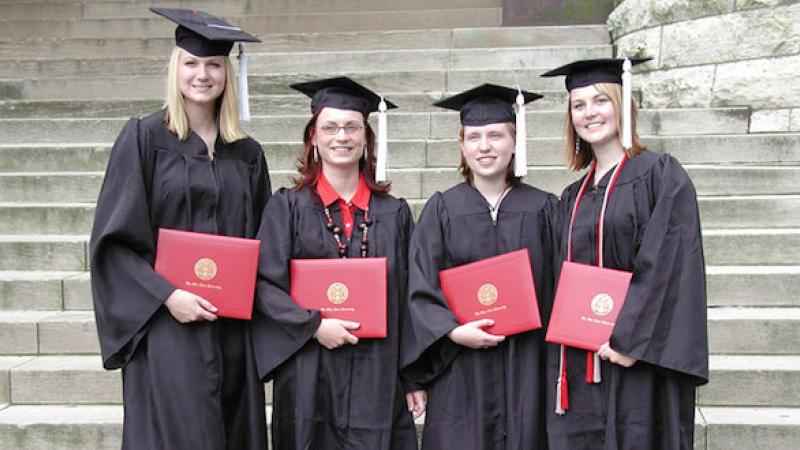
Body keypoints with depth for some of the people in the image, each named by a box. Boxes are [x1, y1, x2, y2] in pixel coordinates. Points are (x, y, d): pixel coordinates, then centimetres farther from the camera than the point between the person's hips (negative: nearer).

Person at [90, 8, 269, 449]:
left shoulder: (247, 153, 11)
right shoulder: (144, 137, -1)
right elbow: (112, 239, -5)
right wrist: (167, 296, -15)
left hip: (232, 328, 4)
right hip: (167, 324, -4)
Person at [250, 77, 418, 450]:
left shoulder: (393, 213, 8)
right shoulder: (287, 207, 3)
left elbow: (408, 296, 8)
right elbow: (264, 283, -4)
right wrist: (313, 325, -16)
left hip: (377, 378, 2)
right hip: (308, 377, -1)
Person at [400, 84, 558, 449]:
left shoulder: (542, 210, 5)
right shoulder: (442, 210, 3)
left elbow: (558, 292, 6)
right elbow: (419, 291, 0)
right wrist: (452, 331, -15)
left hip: (525, 370, 1)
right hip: (459, 372, 0)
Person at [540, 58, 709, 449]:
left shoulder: (661, 176, -4)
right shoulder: (573, 197, 15)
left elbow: (669, 265, -13)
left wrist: (630, 338, -19)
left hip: (639, 360, -5)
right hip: (580, 366, 6)